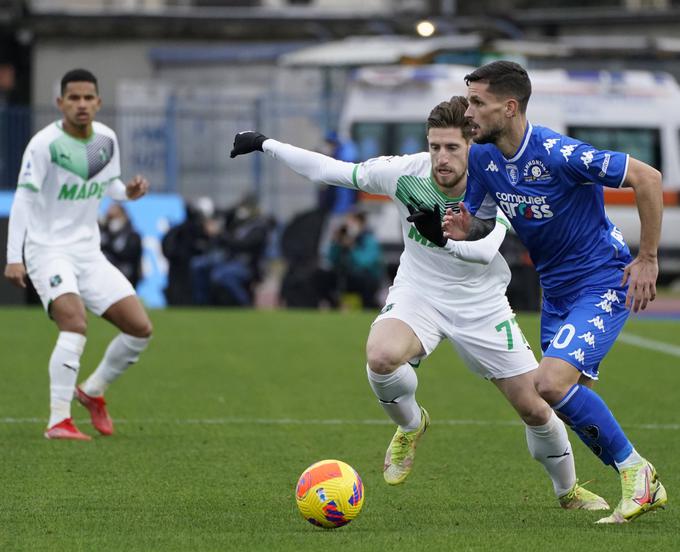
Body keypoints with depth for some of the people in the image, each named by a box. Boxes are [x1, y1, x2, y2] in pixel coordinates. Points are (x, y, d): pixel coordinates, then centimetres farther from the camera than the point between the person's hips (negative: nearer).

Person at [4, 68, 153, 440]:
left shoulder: (106, 139, 3)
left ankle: (93, 392, 24)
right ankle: (58, 421, -27)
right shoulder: (45, 144, -16)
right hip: (48, 250, -7)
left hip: (88, 252, 7)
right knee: (75, 323, -29)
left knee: (140, 329, 2)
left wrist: (127, 192, -5)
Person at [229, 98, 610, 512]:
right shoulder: (407, 173, -18)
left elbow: (486, 251, -40)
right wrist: (265, 144, -9)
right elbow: (328, 170, -8)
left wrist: (444, 237, -58)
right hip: (418, 294, 0)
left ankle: (569, 490, 30)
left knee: (535, 408, -1)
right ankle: (410, 424, 1)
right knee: (381, 355, -34)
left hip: (481, 304, 0)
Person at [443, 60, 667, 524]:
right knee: (573, 401, 8)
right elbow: (480, 221, 12)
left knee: (552, 382, -23)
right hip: (556, 290, 8)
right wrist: (464, 230, -13)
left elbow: (647, 178, -21)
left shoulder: (557, 154, -25)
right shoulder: (483, 156, -2)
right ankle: (644, 487, 24)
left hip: (603, 284, -8)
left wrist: (648, 258, -17)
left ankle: (635, 470, -7)